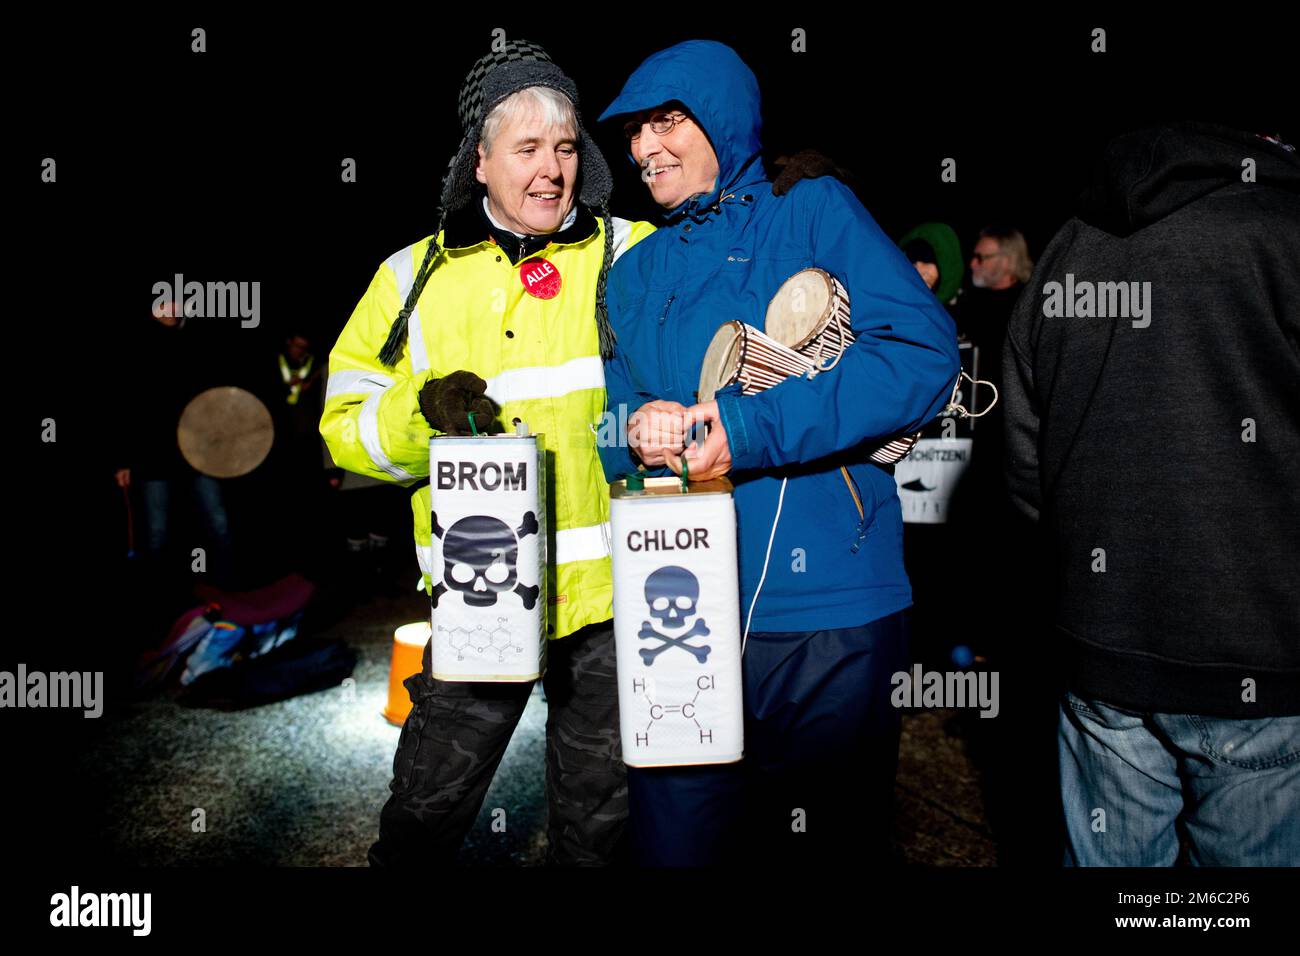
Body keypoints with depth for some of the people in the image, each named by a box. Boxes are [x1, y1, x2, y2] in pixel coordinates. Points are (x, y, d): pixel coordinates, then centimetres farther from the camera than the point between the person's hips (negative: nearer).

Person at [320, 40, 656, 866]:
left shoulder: (632, 255, 2)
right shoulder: (414, 278, 6)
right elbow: (347, 422, 5)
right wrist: (421, 409, -15)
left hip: (611, 583, 0)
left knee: (600, 820, 17)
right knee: (427, 806, 14)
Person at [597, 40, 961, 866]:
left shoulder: (814, 212, 1)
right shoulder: (635, 274, 15)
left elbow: (925, 354, -12)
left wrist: (754, 428, -19)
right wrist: (637, 432, -10)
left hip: (829, 614, -3)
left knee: (828, 841, 14)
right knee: (672, 843, 10)